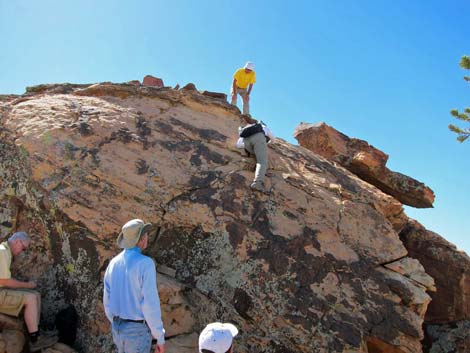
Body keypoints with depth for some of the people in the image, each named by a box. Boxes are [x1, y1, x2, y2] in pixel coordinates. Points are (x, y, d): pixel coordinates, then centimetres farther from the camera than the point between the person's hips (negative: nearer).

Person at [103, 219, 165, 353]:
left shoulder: (114, 263, 2)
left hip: (119, 328, 7)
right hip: (138, 331, -7)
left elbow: (108, 300, 8)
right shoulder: (146, 264, -22)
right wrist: (160, 338, -14)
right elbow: (151, 304, -23)